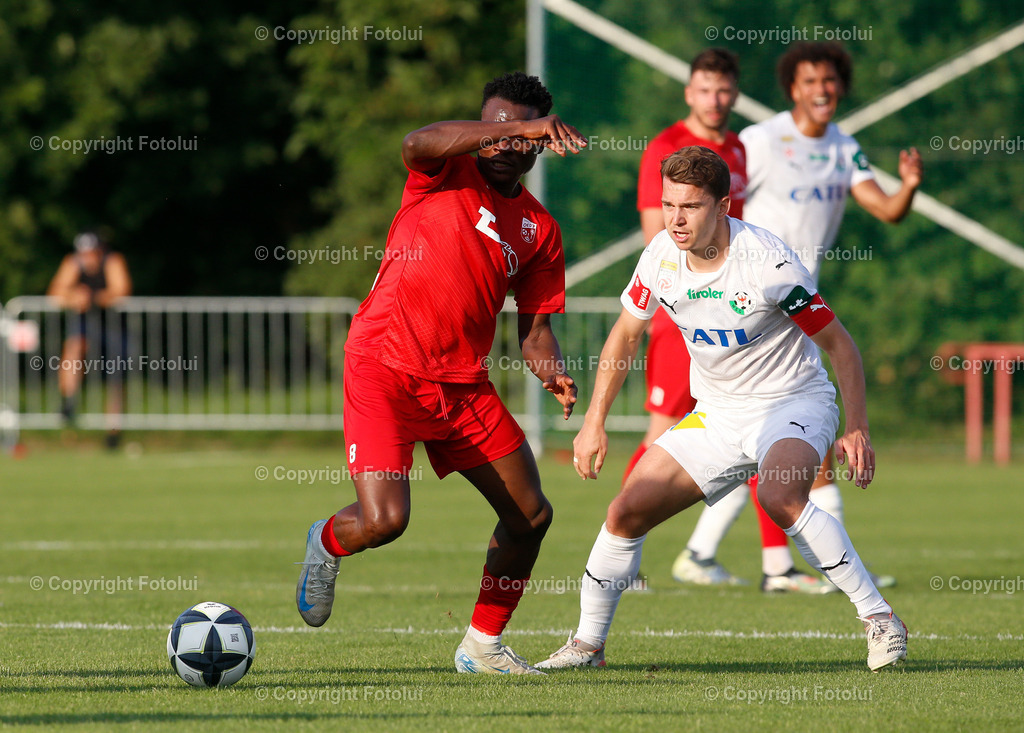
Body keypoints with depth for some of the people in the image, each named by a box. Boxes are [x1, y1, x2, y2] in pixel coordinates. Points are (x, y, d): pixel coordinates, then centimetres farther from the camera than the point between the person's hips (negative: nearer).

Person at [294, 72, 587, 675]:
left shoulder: (540, 230, 10)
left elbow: (535, 326, 11)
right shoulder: (447, 173, -4)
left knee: (531, 516, 4)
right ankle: (327, 543, 18)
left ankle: (484, 645, 23)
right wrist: (517, 126, -37)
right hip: (385, 369, -6)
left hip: (463, 383, 6)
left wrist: (554, 374, -10)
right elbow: (419, 143, -28)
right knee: (384, 520, -19)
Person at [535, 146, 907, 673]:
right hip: (716, 413, 6)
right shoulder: (662, 255, -7)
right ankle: (587, 644, 15)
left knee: (780, 498, -35)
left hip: (793, 403, -6)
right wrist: (594, 422, 7)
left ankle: (878, 618, -25)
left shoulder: (767, 262, -24)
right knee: (627, 511, -3)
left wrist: (857, 428, -23)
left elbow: (838, 343, -15)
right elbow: (626, 333, 10)